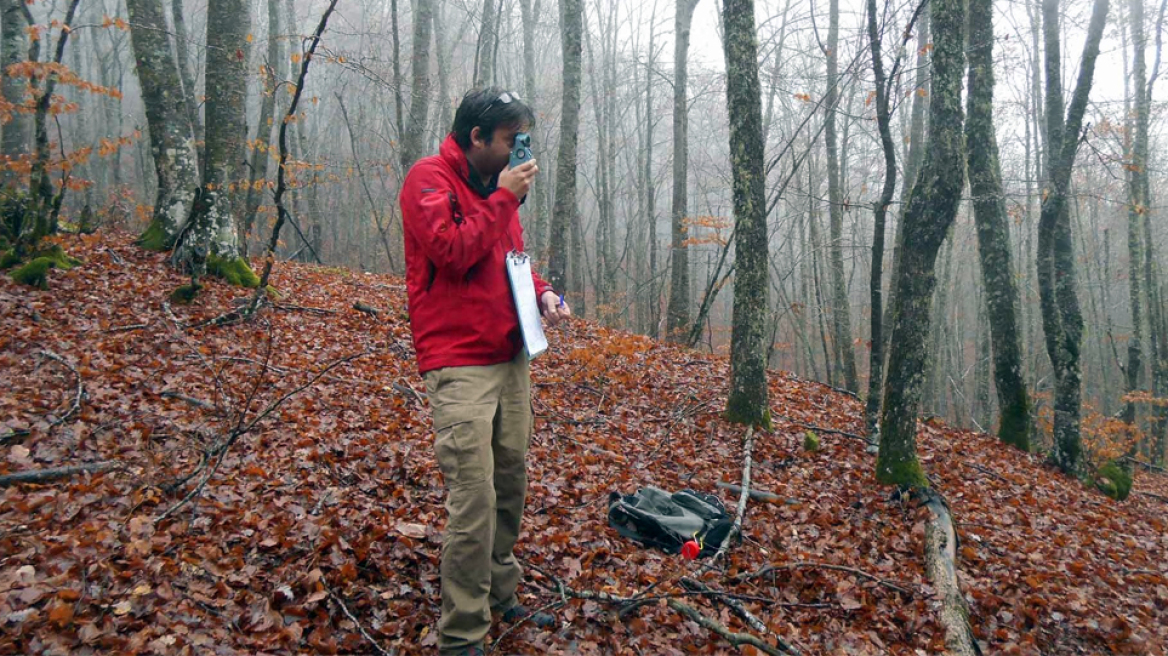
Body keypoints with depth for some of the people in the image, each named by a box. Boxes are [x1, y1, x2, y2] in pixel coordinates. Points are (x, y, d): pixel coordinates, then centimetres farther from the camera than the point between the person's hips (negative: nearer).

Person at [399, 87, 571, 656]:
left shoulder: (496, 186, 16)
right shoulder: (429, 178, -6)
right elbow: (452, 250, -20)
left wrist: (544, 294, 7)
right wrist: (504, 198, -12)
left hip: (510, 357, 8)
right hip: (460, 366, -8)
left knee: (511, 484, 12)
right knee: (475, 502, -10)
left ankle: (501, 599, 30)